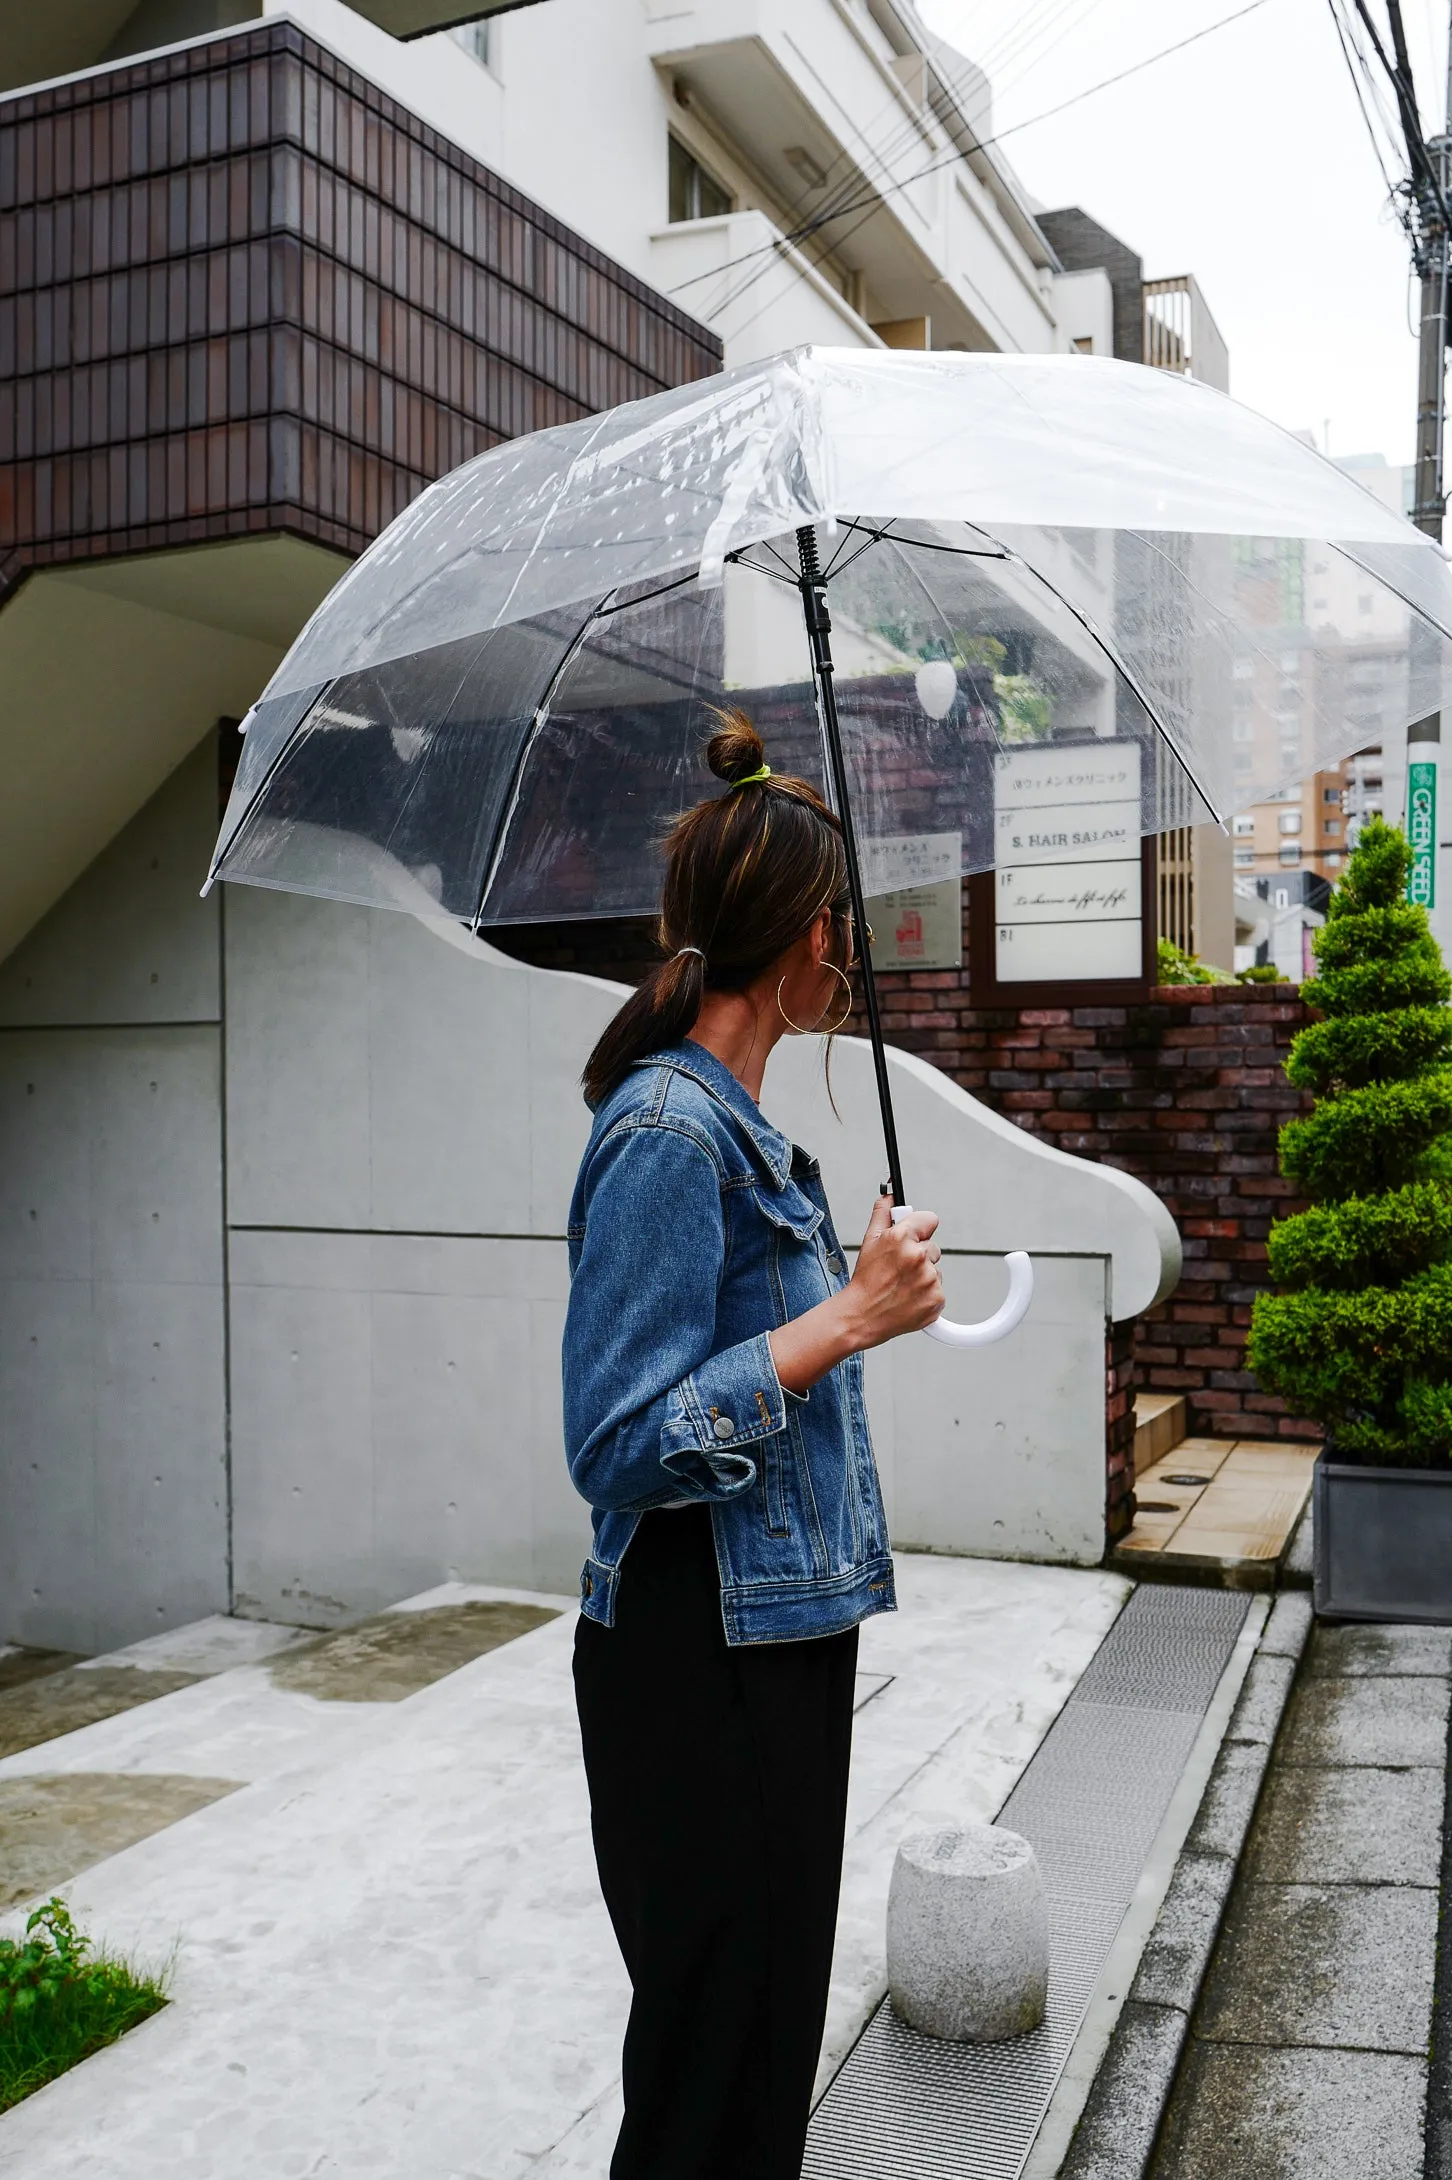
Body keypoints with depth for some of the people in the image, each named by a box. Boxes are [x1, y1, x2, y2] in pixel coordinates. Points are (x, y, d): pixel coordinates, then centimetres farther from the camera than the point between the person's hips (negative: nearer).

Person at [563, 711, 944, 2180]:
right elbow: (622, 1449, -24)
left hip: (786, 1639, 9)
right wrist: (849, 1315, -22)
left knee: (774, 2025, 21)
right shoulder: (667, 1132, -20)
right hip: (704, 1664, -9)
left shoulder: (742, 1127, 10)